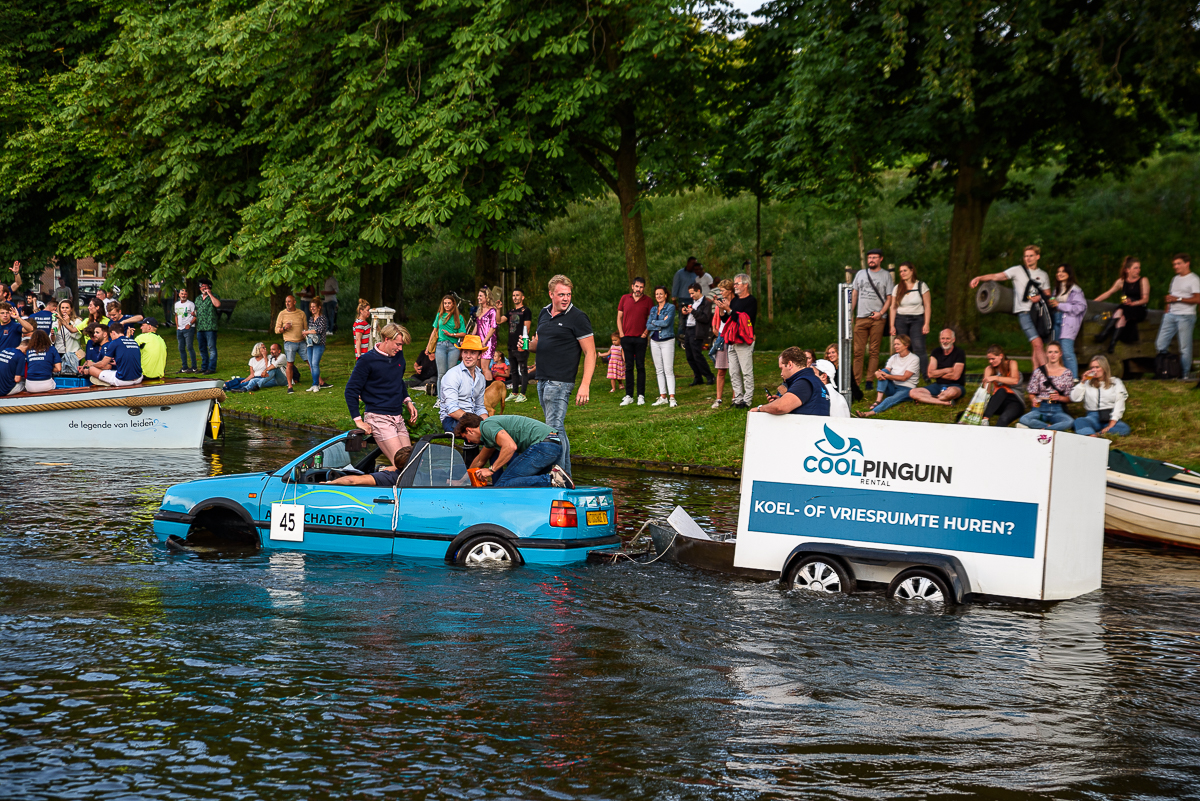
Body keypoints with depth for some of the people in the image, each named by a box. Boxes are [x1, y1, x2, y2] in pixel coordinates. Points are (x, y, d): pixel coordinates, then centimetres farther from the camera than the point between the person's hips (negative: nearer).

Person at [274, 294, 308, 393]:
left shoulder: (301, 313, 7)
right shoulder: (282, 314, 2)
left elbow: (306, 328, 14)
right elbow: (276, 330, 5)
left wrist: (305, 333, -8)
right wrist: (284, 328, -15)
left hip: (301, 342, 2)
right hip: (289, 343, -2)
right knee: (289, 364, -4)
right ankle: (290, 386, 3)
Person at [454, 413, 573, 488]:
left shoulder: (487, 426, -4)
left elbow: (511, 446, -21)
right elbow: (480, 460, 48)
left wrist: (491, 470, -12)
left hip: (543, 445, -11)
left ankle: (551, 480, -22)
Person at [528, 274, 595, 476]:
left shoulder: (577, 317, -8)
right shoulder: (544, 313, 14)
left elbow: (590, 353, -10)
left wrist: (585, 385, -19)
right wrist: (529, 345, 3)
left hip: (560, 382, -8)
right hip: (542, 381, 8)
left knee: (554, 429, -13)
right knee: (558, 429, 12)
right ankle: (566, 474, 18)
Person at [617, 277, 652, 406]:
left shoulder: (647, 301, 2)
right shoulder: (625, 298, 7)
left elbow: (651, 319, 7)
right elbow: (619, 317, 11)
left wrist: (646, 333, -6)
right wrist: (621, 333, 1)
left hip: (641, 338, -1)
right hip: (626, 337, 2)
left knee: (640, 366, 1)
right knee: (629, 367, 4)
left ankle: (641, 395, 5)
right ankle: (628, 396, 6)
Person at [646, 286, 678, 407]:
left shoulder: (671, 307, -4)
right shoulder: (653, 309, 12)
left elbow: (667, 322, -17)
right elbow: (648, 325, 2)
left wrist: (654, 322, -4)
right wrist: (661, 324, -9)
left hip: (667, 341, -6)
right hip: (654, 341, 6)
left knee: (668, 370, -10)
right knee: (659, 370, 7)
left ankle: (672, 397, -12)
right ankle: (663, 397, 11)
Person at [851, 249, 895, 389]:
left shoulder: (886, 275, 7)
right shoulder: (861, 274, 15)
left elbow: (889, 298, 5)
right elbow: (854, 294, 17)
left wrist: (881, 313, -9)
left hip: (878, 318, -2)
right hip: (861, 318, 2)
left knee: (874, 351, -1)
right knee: (858, 351, -2)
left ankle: (869, 381, 2)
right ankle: (856, 381, -1)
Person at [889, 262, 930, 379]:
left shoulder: (921, 286, 3)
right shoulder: (897, 288, 11)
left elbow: (927, 306, 1)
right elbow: (893, 307, 11)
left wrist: (926, 324, -7)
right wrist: (892, 325, 3)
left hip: (917, 319, -3)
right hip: (901, 320, 3)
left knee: (919, 349, -15)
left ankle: (926, 375, -14)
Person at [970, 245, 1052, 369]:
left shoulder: (1043, 275, 16)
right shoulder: (1018, 270, 4)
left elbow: (1048, 295, 17)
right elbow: (997, 276, -4)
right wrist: (979, 278, -19)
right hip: (1024, 312, -4)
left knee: (1039, 347, 3)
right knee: (1038, 344, -16)